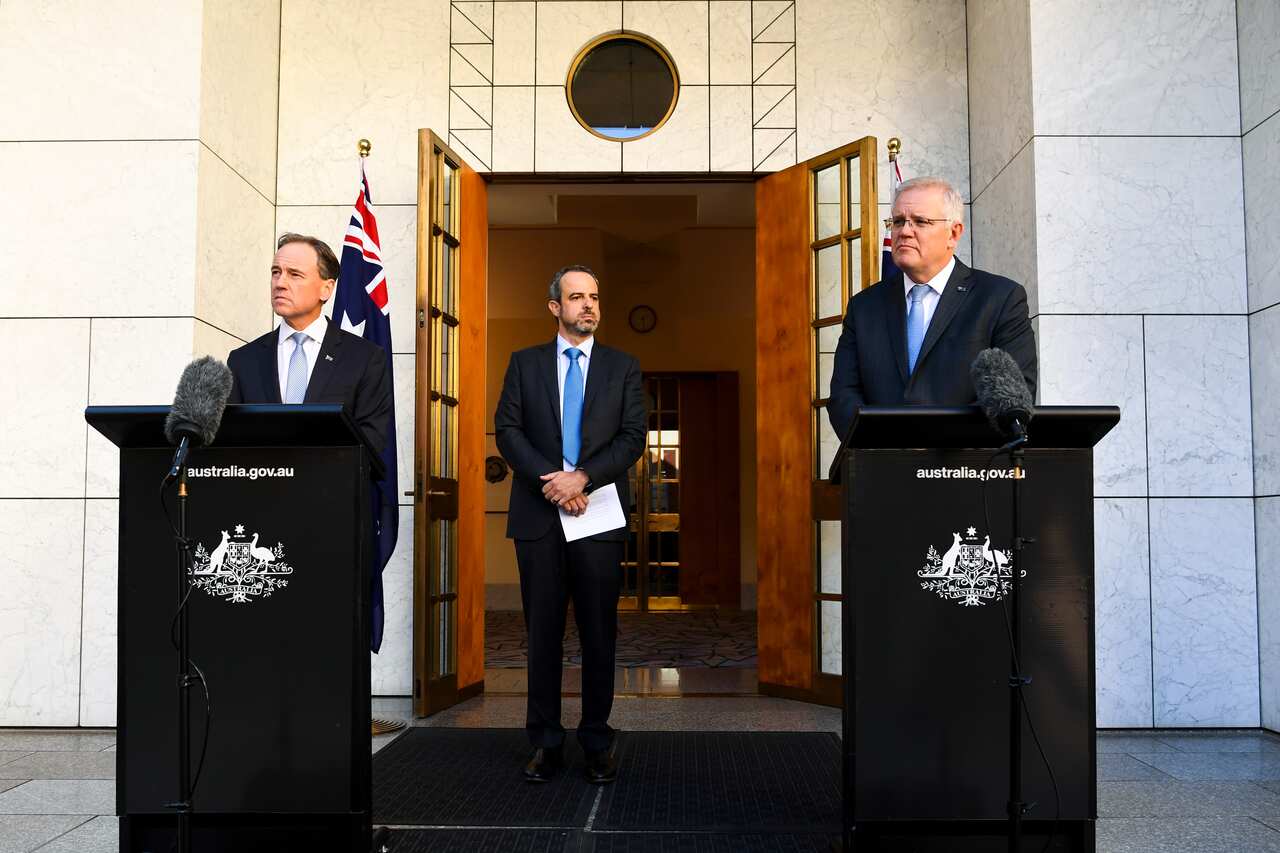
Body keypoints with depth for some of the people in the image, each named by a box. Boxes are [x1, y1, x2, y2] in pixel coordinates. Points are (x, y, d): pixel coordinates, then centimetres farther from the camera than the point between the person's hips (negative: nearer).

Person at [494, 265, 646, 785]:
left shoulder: (623, 367, 9)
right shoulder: (525, 363, 10)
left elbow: (633, 437, -1)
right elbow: (506, 429, 1)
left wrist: (582, 477, -15)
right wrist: (550, 480, -13)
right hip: (538, 514, 0)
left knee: (599, 632, 4)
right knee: (543, 631, 6)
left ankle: (597, 742, 15)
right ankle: (545, 741, 15)